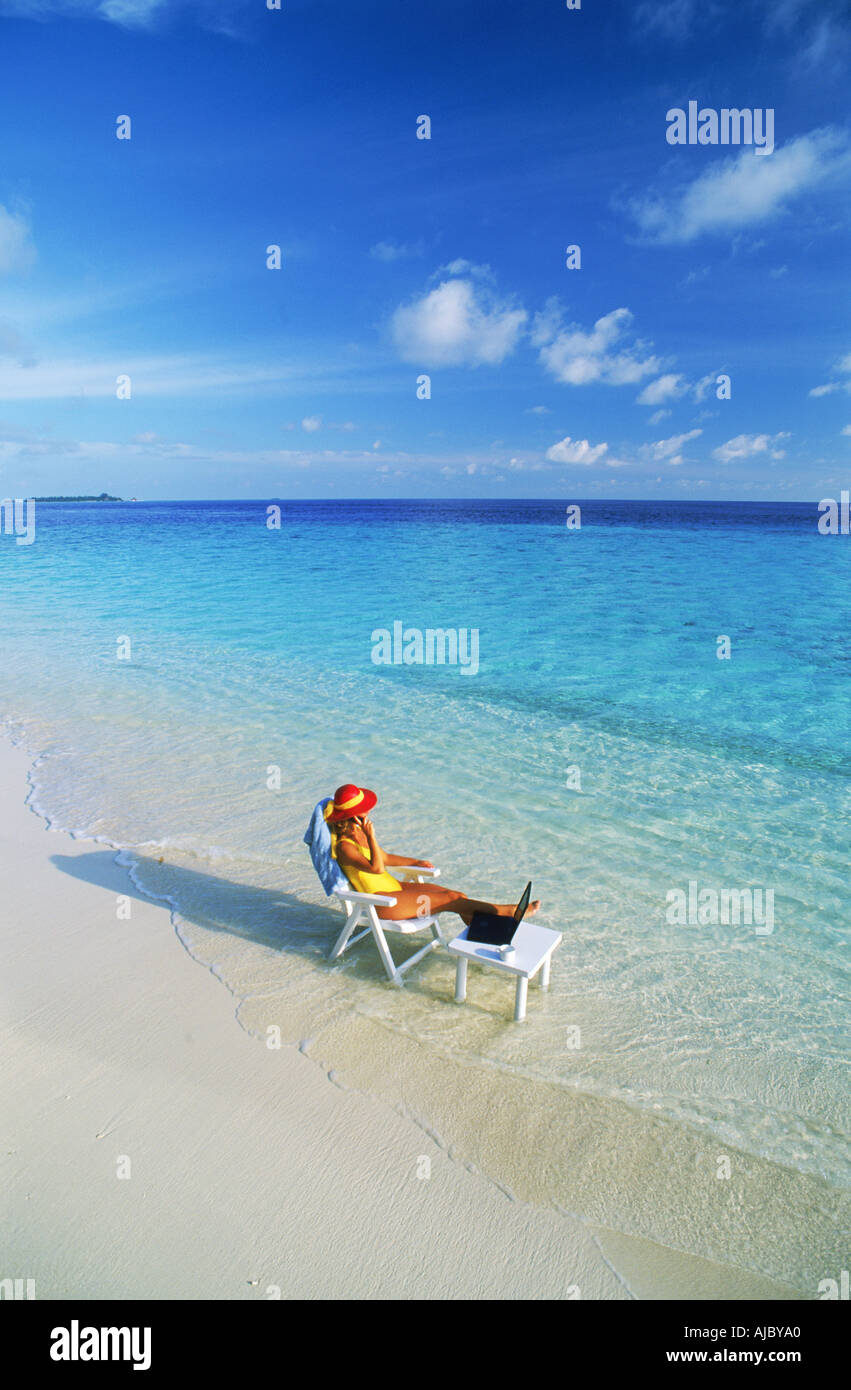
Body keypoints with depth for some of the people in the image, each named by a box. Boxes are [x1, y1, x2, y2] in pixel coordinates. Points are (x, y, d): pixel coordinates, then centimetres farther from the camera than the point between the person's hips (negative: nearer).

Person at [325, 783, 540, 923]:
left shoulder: (359, 832, 9)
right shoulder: (344, 846, -20)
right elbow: (377, 868, -30)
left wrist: (416, 862, 20)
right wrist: (371, 837, -38)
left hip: (393, 887, 9)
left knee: (457, 895, -4)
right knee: (451, 900, -14)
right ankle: (508, 911, -8)